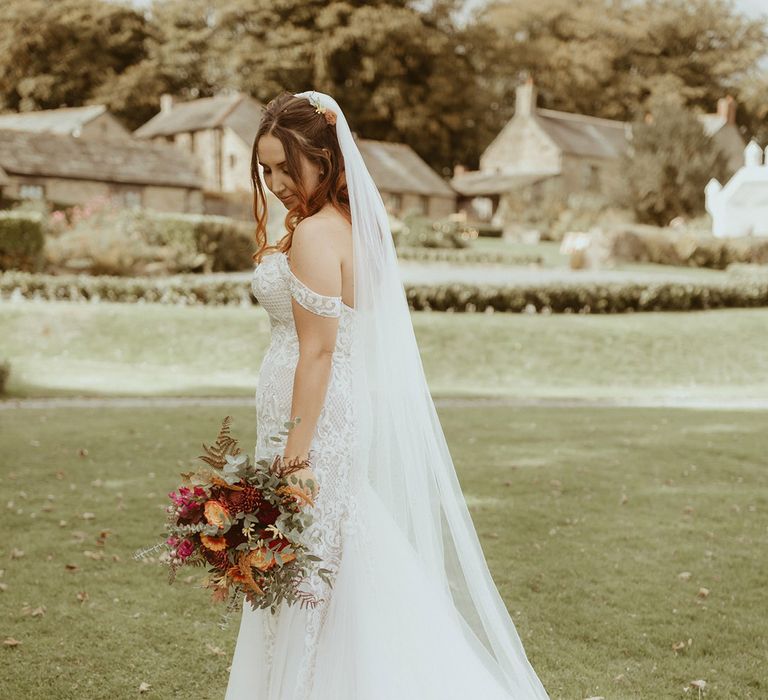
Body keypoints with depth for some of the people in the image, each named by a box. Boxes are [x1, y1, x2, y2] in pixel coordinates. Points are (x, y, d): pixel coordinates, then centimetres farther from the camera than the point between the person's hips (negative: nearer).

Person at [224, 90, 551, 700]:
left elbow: (318, 350, -21)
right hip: (352, 412, 10)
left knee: (308, 586, 2)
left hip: (318, 417, -10)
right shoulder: (355, 223, 11)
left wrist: (295, 453, -20)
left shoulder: (315, 234, -16)